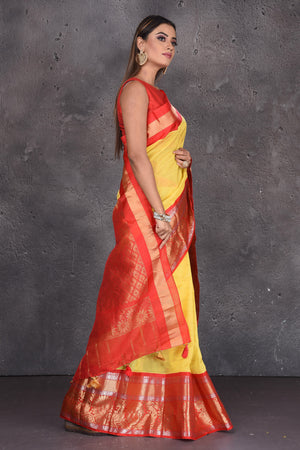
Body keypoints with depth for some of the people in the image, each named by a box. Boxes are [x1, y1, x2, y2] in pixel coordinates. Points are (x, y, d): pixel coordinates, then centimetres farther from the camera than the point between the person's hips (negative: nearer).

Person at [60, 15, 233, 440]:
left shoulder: (158, 94, 21)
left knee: (172, 305, 7)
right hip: (146, 210, -9)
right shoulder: (135, 89, -6)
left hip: (171, 210, 9)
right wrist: (160, 214, -20)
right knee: (141, 306, -8)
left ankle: (167, 406, 14)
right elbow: (138, 155, -16)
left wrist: (185, 158, 5)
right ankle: (91, 408, 1)